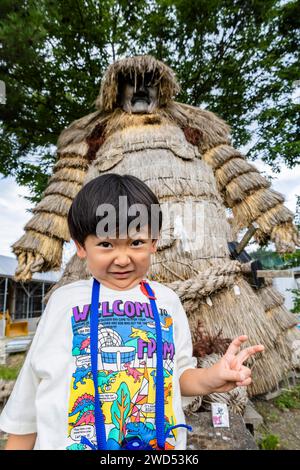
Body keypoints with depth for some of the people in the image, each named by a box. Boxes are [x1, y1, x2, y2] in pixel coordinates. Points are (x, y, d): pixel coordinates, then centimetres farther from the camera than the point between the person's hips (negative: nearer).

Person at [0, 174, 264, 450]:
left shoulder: (167, 300, -6)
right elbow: (32, 380, -1)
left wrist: (210, 379, -19)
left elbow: (179, 371, -1)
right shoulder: (65, 301, -10)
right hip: (73, 440, -1)